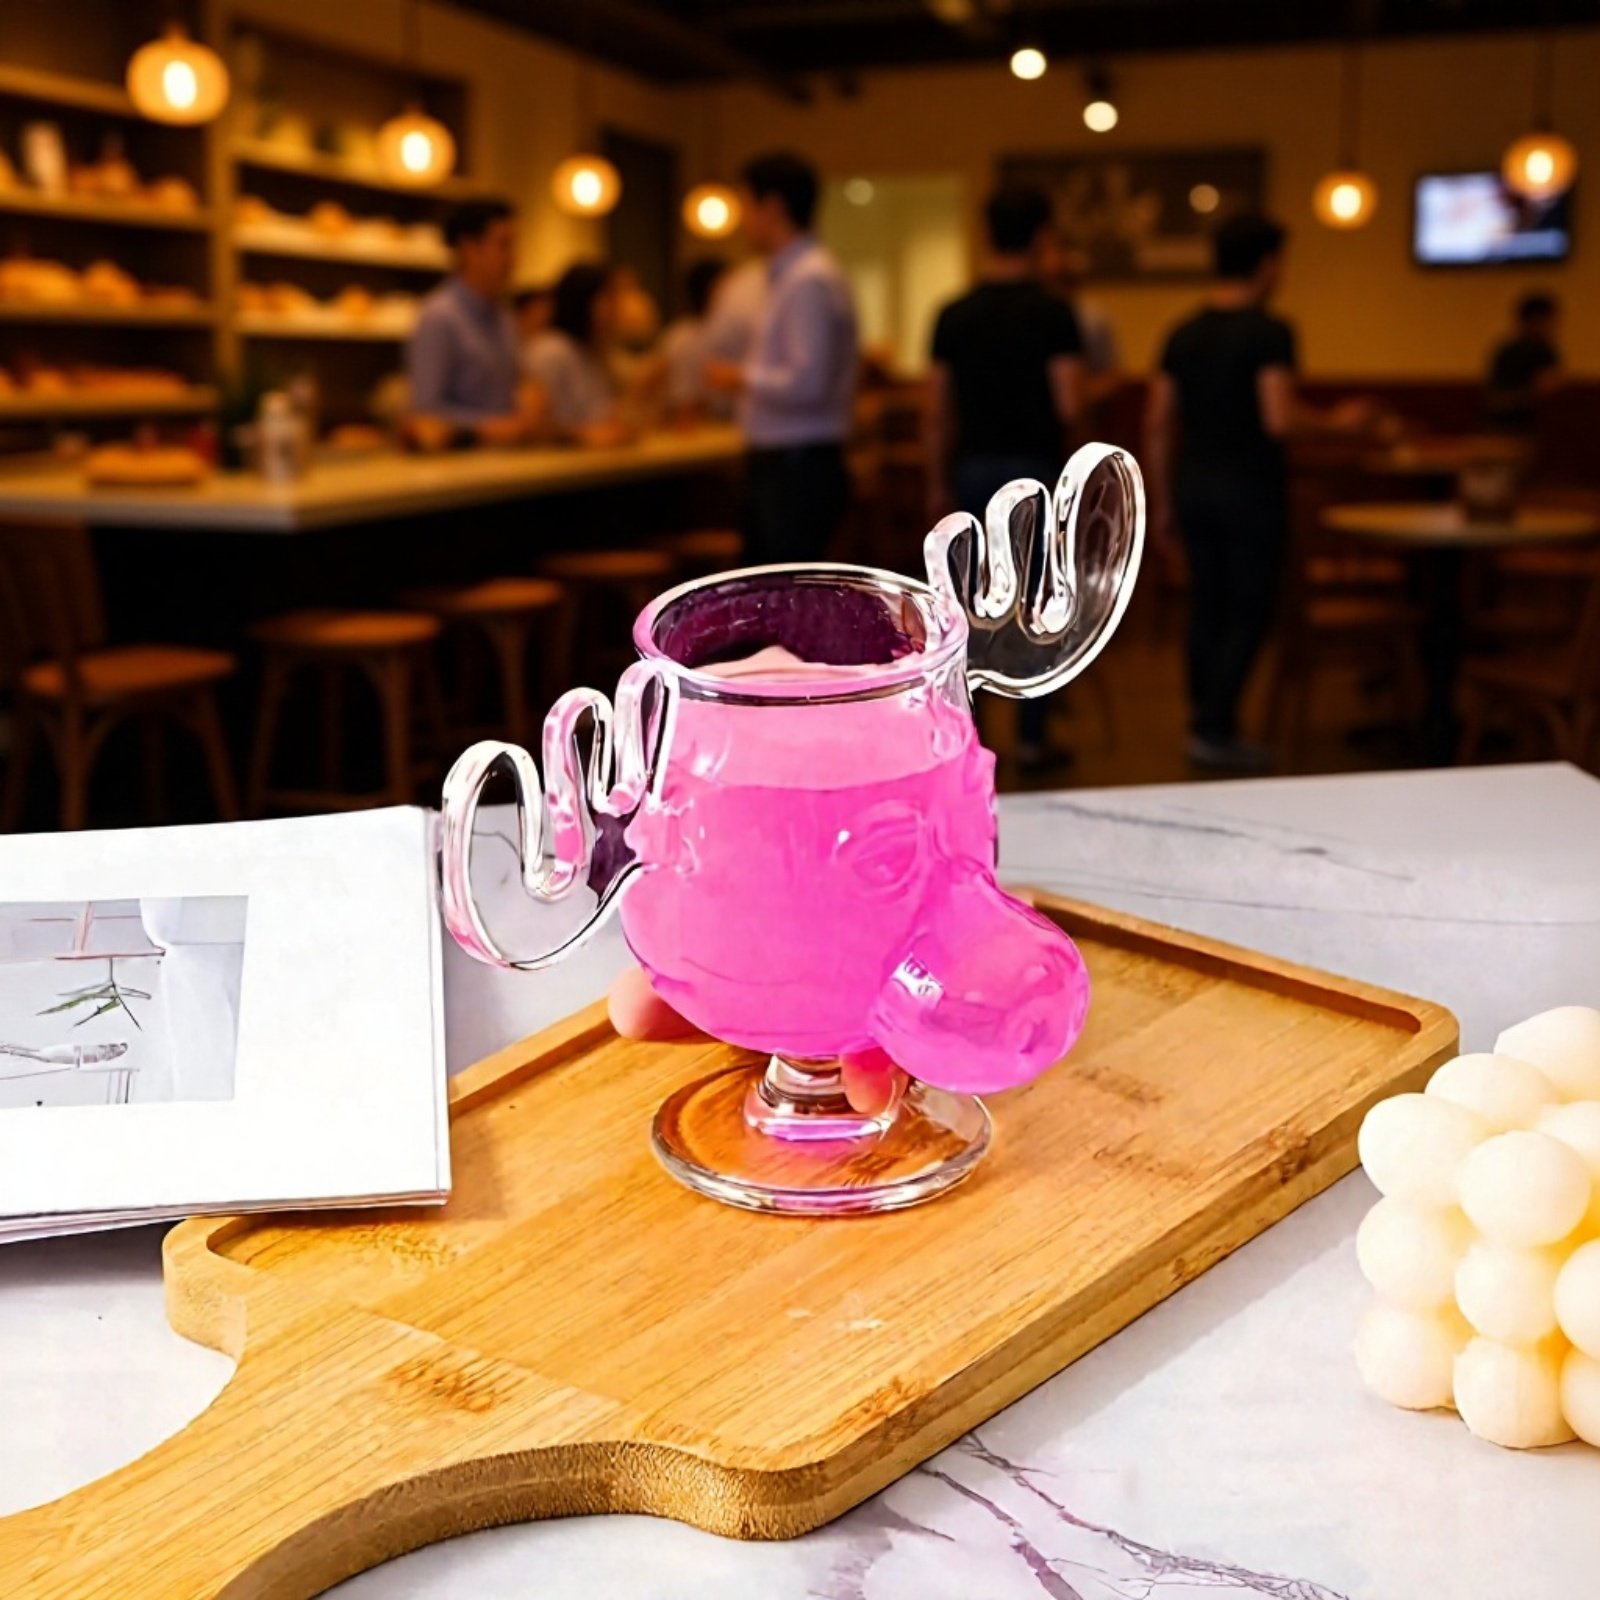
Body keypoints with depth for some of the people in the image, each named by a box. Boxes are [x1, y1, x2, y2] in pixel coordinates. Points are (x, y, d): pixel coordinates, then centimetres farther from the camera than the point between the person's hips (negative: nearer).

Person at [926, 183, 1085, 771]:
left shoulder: (954, 315, 4)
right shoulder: (1053, 313, -9)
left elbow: (936, 413, 4)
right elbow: (1069, 406, -14)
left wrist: (938, 485, 12)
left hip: (973, 470, 4)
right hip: (1035, 468, -3)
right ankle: (1030, 739, 7)